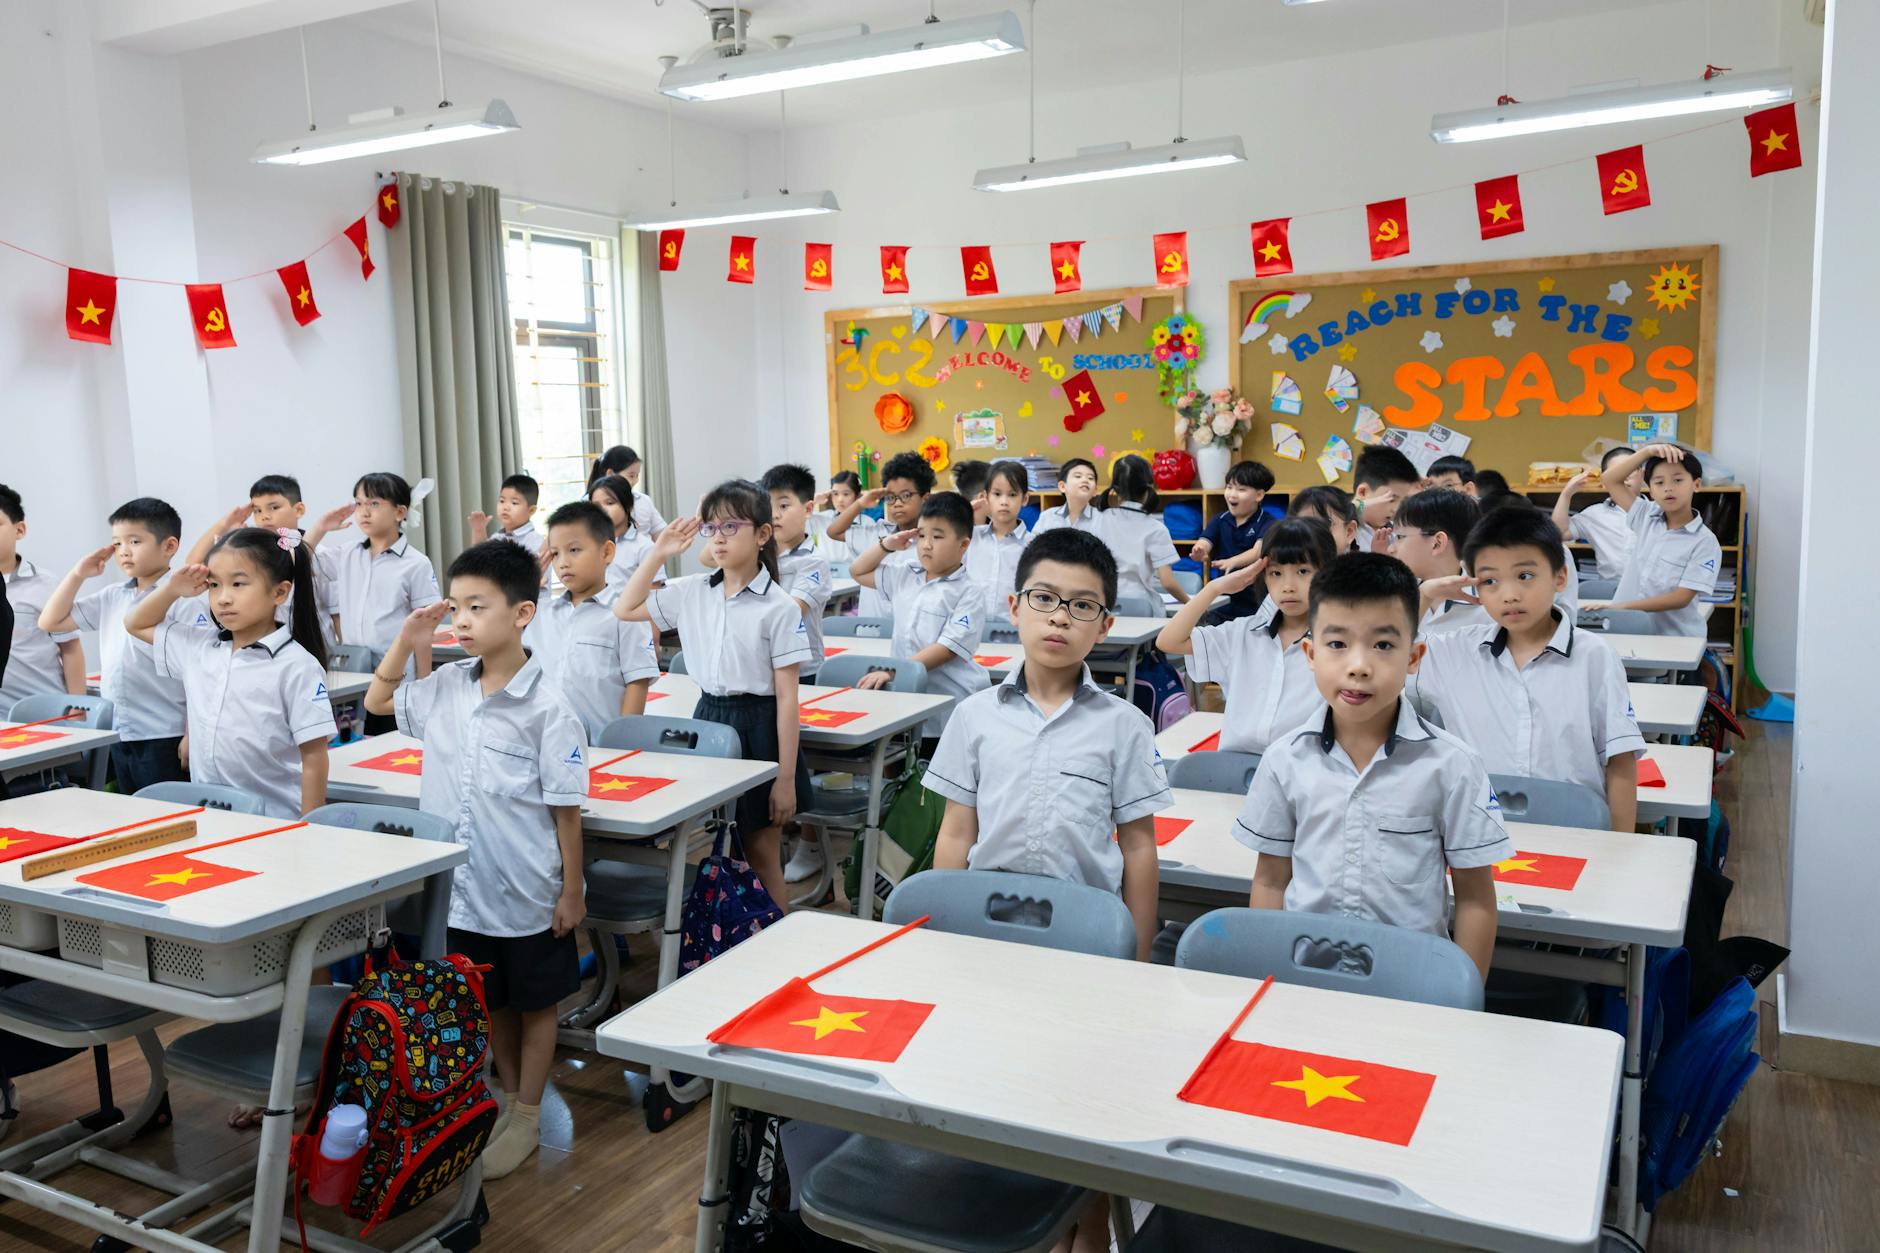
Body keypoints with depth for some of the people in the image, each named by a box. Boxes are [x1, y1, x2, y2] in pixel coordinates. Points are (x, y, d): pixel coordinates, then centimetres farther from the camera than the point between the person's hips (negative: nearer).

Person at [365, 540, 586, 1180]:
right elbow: (377, 702, 14)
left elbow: (565, 807, -14)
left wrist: (571, 890, -10)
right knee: (490, 999, 20)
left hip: (527, 892, -5)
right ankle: (509, 1097, 39)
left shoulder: (546, 707, -18)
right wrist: (405, 641, -3)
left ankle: (526, 1119, 28)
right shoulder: (445, 687, -2)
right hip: (463, 886, 5)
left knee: (534, 1002, 13)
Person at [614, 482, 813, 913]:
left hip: (758, 728, -5)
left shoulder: (779, 607, -11)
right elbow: (624, 610, 11)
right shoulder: (691, 592, 2)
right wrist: (659, 554, 1)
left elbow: (787, 695, -11)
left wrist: (786, 777, -13)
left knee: (760, 855, 6)